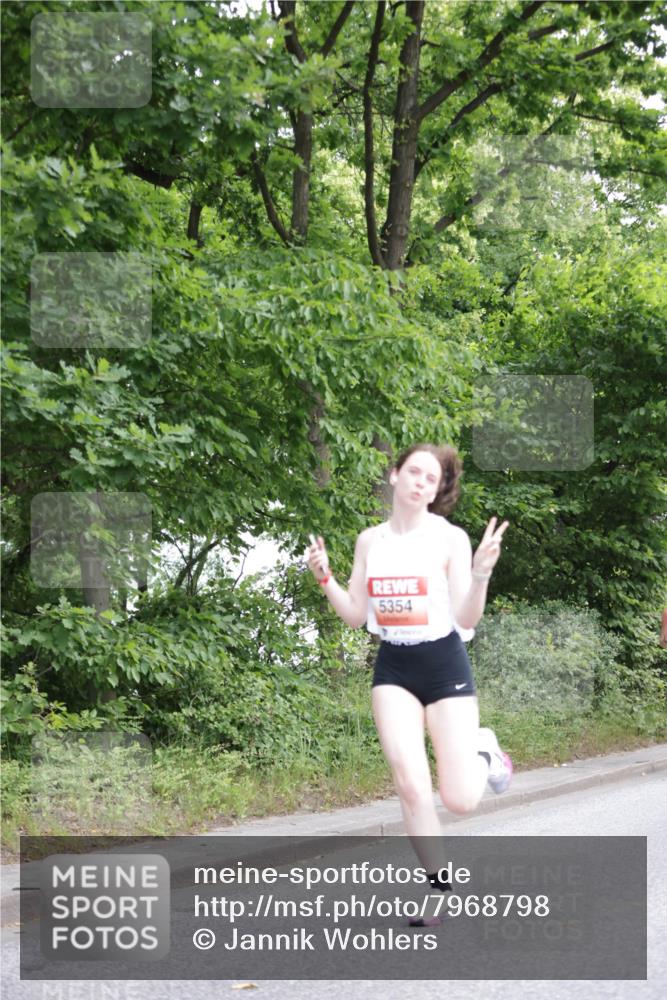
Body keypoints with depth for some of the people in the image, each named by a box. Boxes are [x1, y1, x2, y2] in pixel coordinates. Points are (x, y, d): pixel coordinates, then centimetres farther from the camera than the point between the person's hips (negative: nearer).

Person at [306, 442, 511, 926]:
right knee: (411, 786, -11)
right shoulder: (370, 541, 3)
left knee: (460, 799, -8)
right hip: (393, 670, 3)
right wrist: (324, 577, -6)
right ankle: (440, 886, 6)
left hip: (444, 665, -3)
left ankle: (483, 750, 26)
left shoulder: (451, 538, -9)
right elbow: (356, 616, 7)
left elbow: (466, 621, -11)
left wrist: (481, 574, -27)